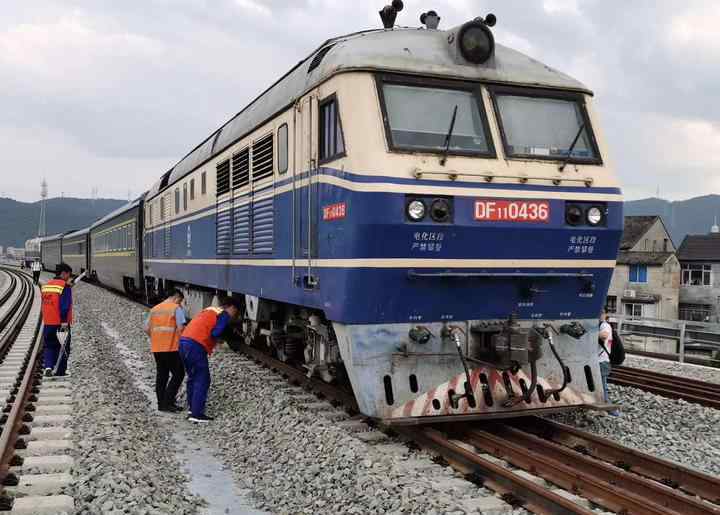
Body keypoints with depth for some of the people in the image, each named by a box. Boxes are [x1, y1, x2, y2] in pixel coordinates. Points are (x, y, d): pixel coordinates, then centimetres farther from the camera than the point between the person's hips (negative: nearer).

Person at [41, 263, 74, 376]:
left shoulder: (45, 285, 9)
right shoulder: (65, 286, -12)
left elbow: (44, 304, 17)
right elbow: (64, 306, -19)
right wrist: (64, 322, -18)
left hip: (47, 323, 6)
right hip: (60, 323, -5)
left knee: (49, 346, 16)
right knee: (63, 348, 7)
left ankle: (48, 366, -3)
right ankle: (60, 372, 11)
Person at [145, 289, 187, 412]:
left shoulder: (155, 309, 14)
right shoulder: (177, 308, -5)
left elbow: (147, 329, 12)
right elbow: (181, 328, -14)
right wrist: (182, 342, 0)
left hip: (156, 348, 7)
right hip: (171, 348, -7)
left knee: (161, 375, 14)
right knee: (178, 374, 2)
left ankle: (161, 403, 17)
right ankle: (168, 402, -4)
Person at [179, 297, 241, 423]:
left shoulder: (210, 310, 25)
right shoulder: (225, 315, -1)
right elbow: (215, 333, -14)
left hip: (184, 342, 9)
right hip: (195, 346, -9)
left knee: (193, 377, 21)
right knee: (203, 380, -2)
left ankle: (192, 408, 27)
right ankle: (197, 415, -3)